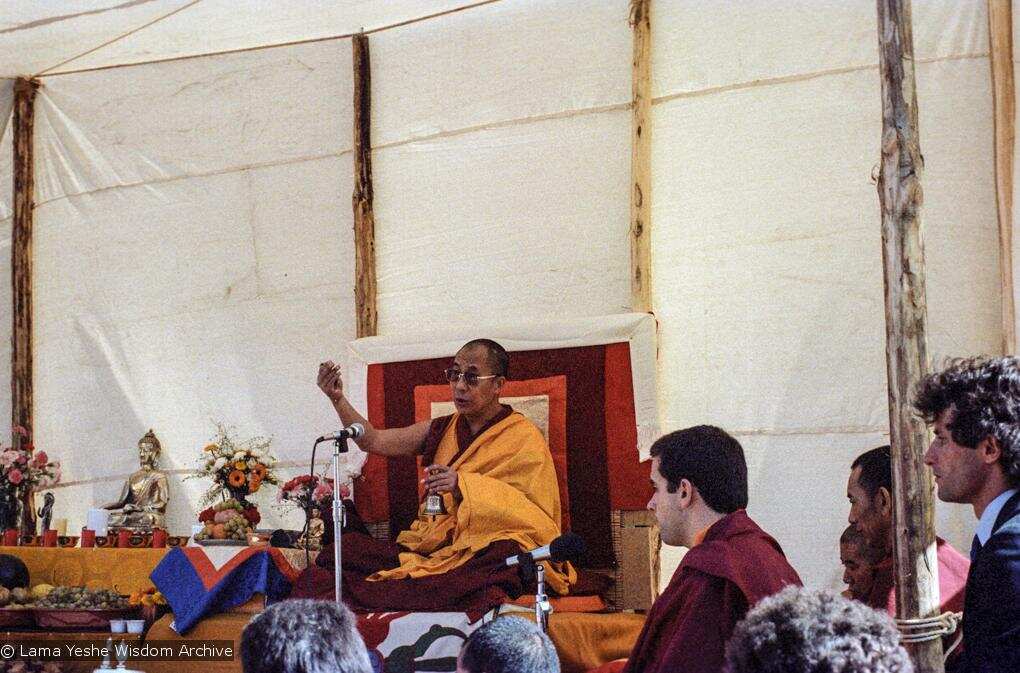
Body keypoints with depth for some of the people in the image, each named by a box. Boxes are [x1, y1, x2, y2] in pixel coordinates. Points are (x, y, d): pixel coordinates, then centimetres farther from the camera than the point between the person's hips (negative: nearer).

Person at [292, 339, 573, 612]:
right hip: (431, 545, 5)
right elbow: (372, 441, 16)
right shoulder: (443, 430, 19)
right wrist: (337, 399, -1)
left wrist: (464, 485, -19)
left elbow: (534, 514, -9)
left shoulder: (523, 437, 2)